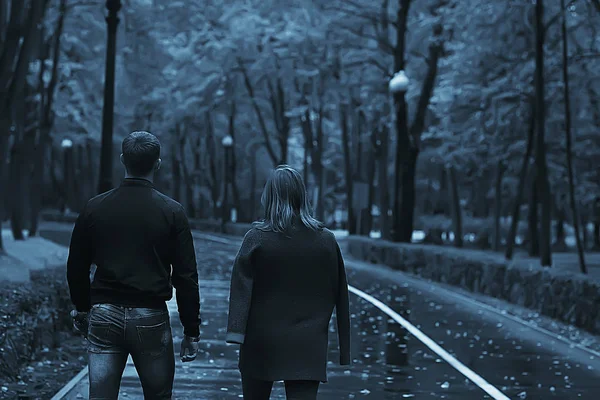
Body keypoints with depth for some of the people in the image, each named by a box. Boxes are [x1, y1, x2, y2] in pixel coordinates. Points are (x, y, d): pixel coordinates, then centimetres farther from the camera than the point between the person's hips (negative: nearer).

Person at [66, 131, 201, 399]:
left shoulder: (95, 208, 1)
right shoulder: (172, 213, -6)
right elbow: (186, 278, -6)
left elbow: (76, 267, 10)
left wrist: (81, 307, 28)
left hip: (104, 317, 2)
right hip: (151, 318, -2)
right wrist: (191, 332, 2)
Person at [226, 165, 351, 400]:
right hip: (307, 349, 1)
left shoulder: (257, 239, -5)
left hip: (262, 344, -1)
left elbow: (242, 289, -13)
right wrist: (344, 349, 12)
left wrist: (235, 332, -19)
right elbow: (339, 296, 6)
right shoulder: (326, 241, 1)